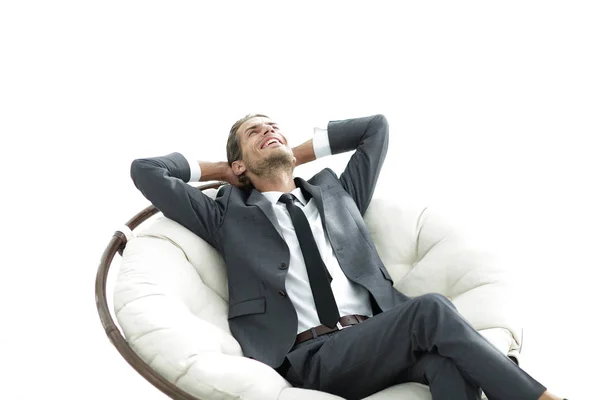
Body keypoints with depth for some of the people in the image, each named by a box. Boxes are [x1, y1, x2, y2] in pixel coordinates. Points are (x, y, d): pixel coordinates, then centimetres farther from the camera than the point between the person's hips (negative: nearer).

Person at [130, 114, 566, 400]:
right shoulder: (231, 217, 17)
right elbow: (146, 171, 18)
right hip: (308, 357, -4)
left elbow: (376, 126, 33)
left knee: (444, 356, -32)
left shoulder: (337, 194, 26)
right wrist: (219, 170, 27)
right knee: (431, 310, -29)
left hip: (377, 340, 4)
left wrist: (299, 153, 31)